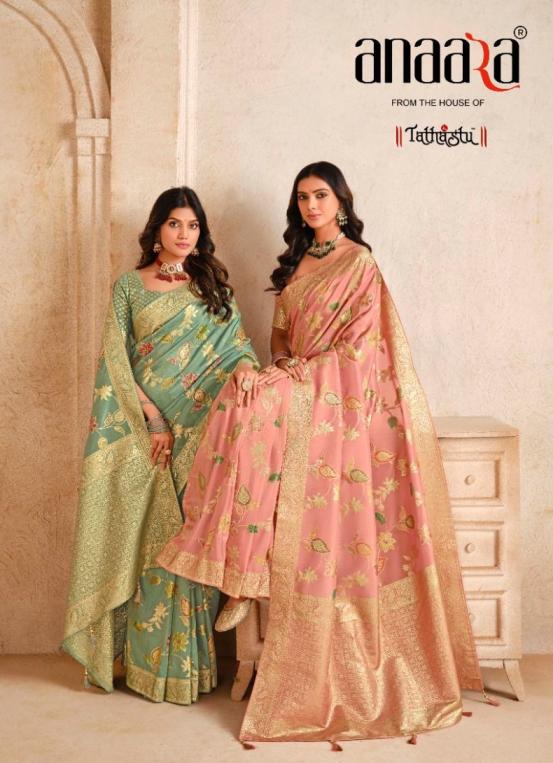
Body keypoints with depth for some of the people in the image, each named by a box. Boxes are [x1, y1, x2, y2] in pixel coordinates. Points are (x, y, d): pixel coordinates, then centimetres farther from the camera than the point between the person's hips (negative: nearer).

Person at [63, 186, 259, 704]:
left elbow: (237, 342, 7)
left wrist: (244, 365, -17)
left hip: (200, 428, 1)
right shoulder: (130, 286, 7)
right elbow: (116, 360, 0)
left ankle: (191, 658, 12)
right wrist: (151, 420, -9)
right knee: (149, 538, 0)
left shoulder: (213, 286, 13)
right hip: (144, 425, -1)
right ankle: (149, 657, 11)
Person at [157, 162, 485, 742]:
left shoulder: (358, 261, -1)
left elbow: (359, 338, -9)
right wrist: (283, 365, 1)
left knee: (250, 408, -29)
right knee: (242, 401, -22)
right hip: (297, 385, 6)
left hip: (337, 391, -6)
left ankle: (247, 576, -20)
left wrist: (302, 370, -14)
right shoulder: (295, 261, 20)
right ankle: (244, 572, -18)